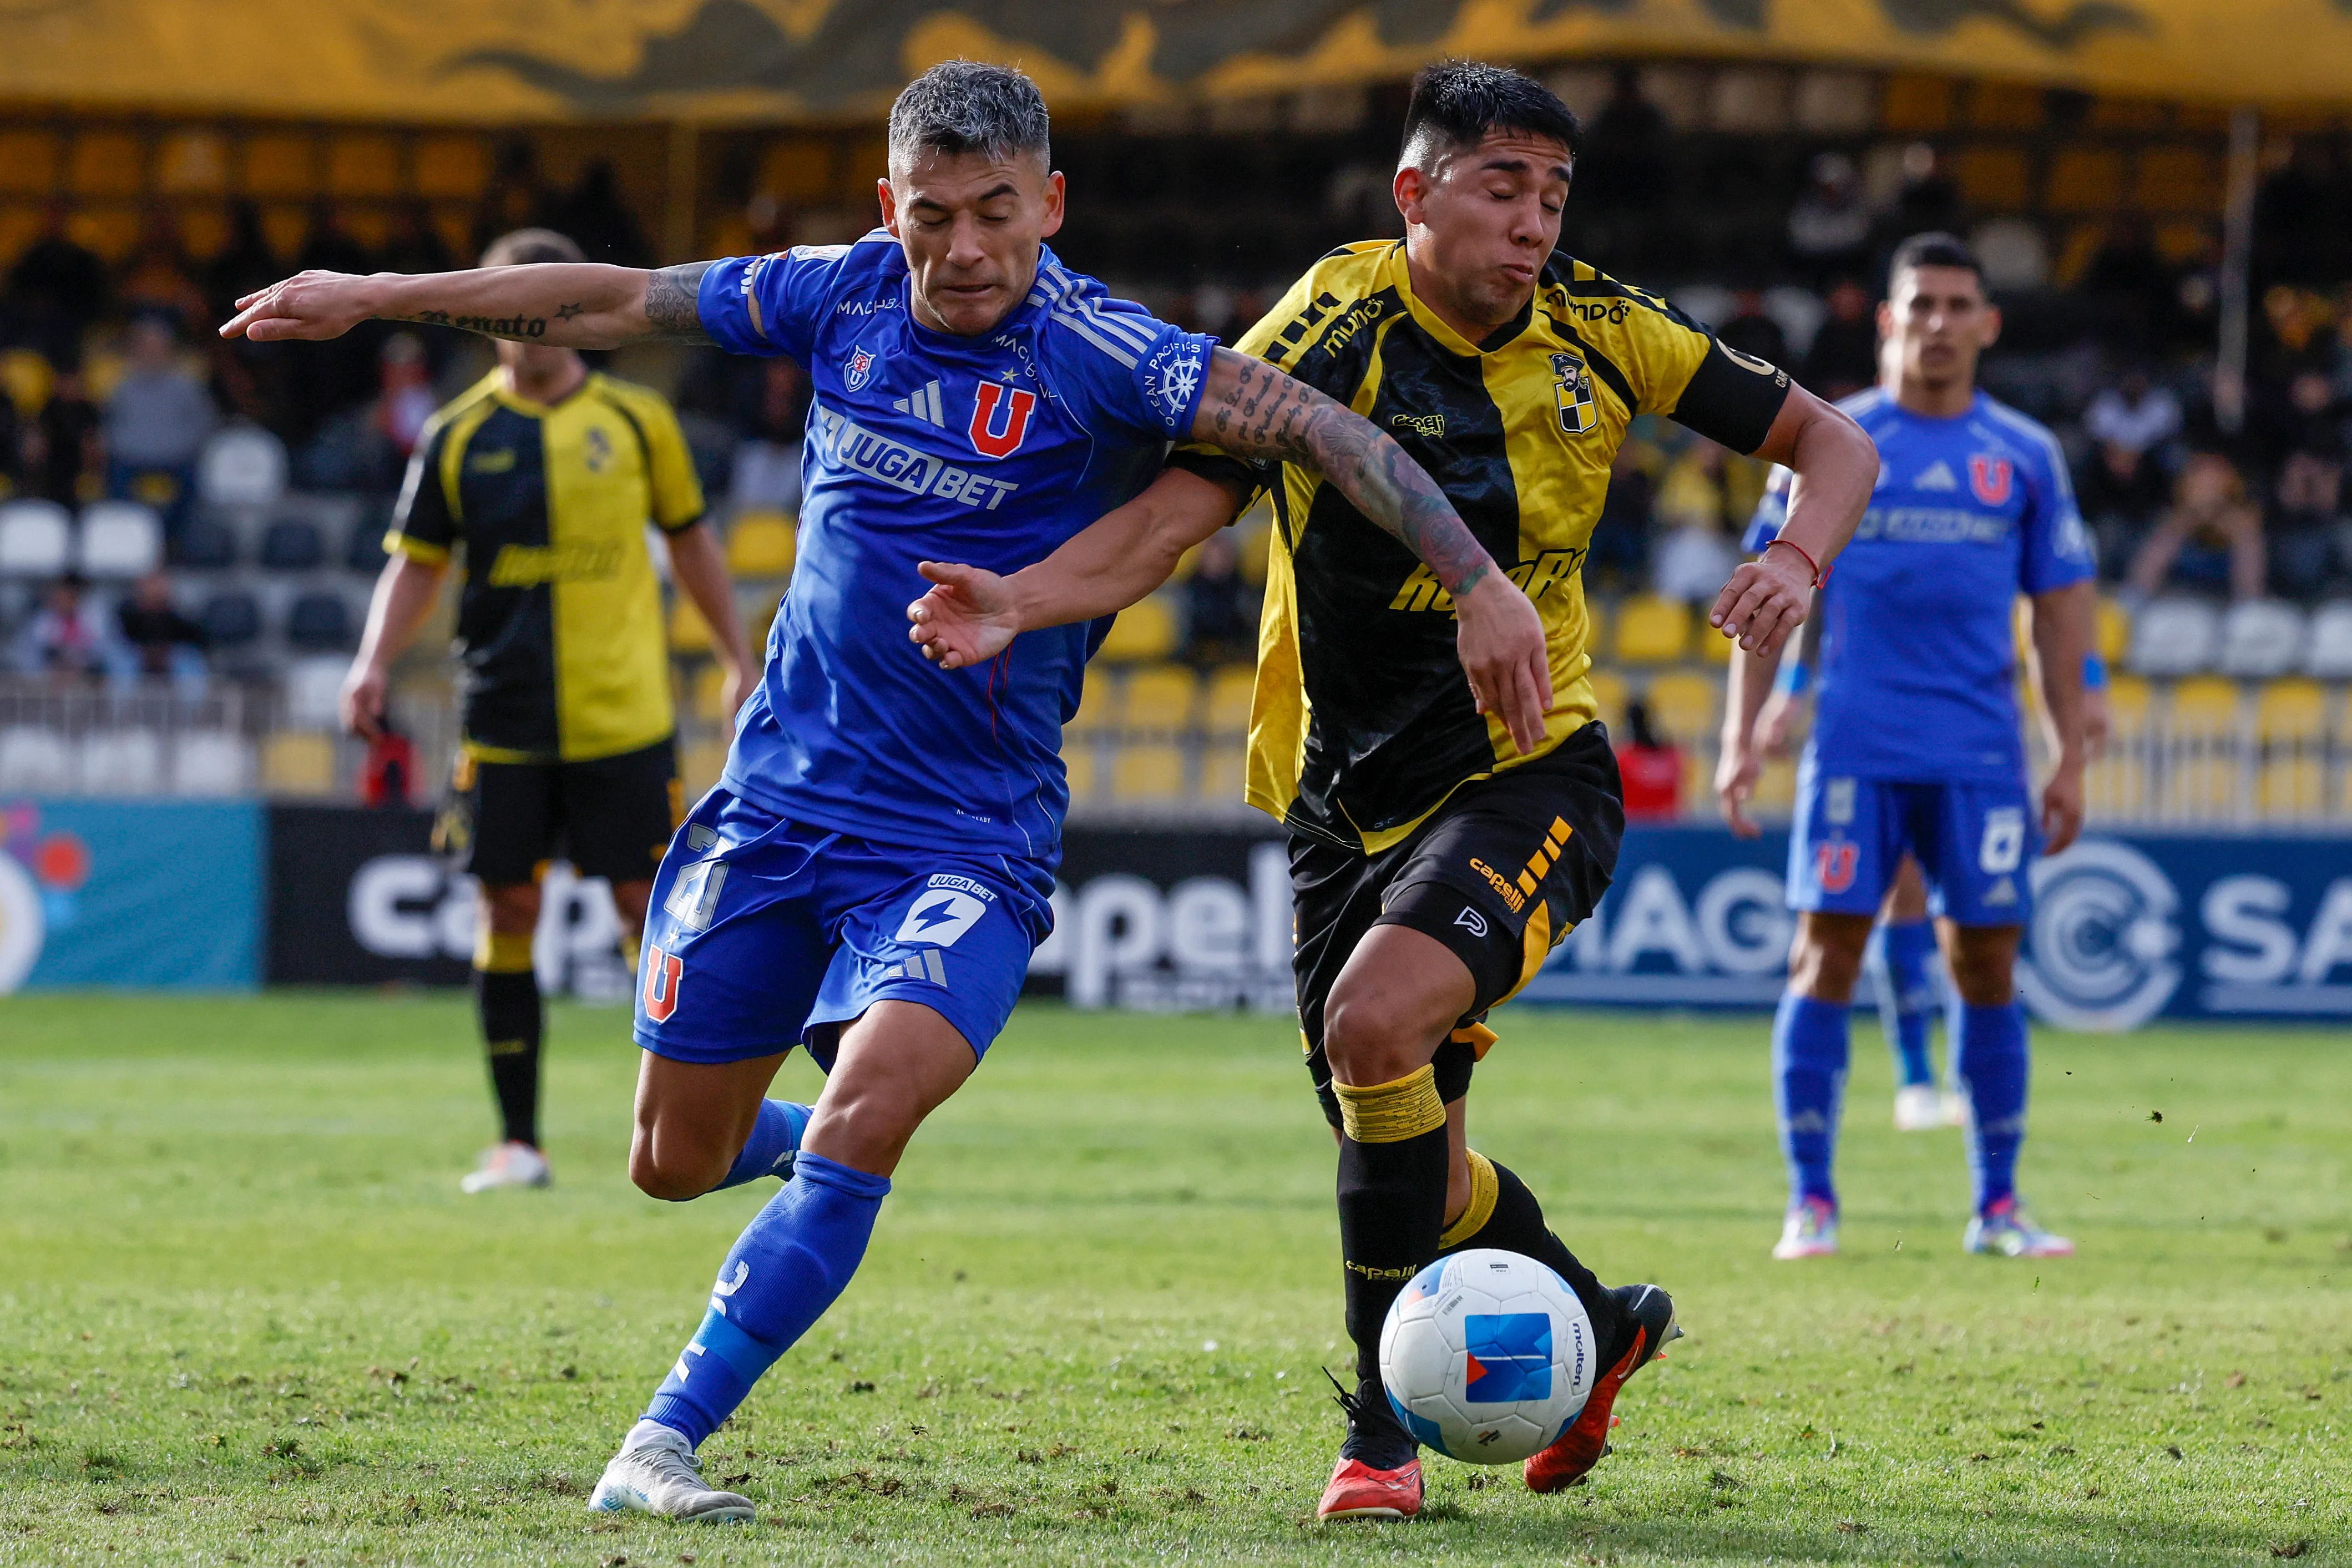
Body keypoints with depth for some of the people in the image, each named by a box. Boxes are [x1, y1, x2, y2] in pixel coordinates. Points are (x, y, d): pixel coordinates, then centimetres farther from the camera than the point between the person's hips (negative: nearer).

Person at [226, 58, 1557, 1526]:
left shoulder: (1099, 356, -14)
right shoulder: (843, 297, 0)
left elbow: (1314, 423, -21)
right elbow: (617, 303, 11)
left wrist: (1479, 581, -32)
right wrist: (373, 298, 16)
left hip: (969, 838, -5)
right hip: (778, 796, 5)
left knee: (868, 1107, -26)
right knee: (676, 1161, 10)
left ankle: (663, 1446, -21)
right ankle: (821, 1147, 45)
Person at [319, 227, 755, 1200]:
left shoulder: (636, 421, 4)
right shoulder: (459, 437, 4)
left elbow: (691, 542, 13)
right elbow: (415, 563, 6)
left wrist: (739, 664, 12)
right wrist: (375, 663, -9)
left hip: (624, 715, -1)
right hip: (505, 717, 1)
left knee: (646, 903, -2)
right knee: (506, 910, 1)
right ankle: (516, 1140, 8)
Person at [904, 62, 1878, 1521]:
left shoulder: (1599, 330, -5)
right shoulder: (1334, 324, -12)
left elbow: (1830, 438, 5)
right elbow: (1178, 509, -20)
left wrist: (1798, 562, -16)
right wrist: (1021, 602, -38)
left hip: (1531, 773, -2)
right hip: (1351, 795, 2)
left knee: (1376, 1021, -28)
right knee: (1415, 1168, 10)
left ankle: (1387, 1428, -16)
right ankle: (1600, 1326, 42)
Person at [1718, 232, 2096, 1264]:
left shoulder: (2026, 457, 10)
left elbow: (2060, 610, 12)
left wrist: (2070, 759, 6)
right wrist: (1741, 738, -1)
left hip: (1980, 755, 1)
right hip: (1856, 746, -1)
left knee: (1987, 965, 1)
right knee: (1826, 955, -6)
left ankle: (1998, 1207, 9)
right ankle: (1811, 1203, -1)